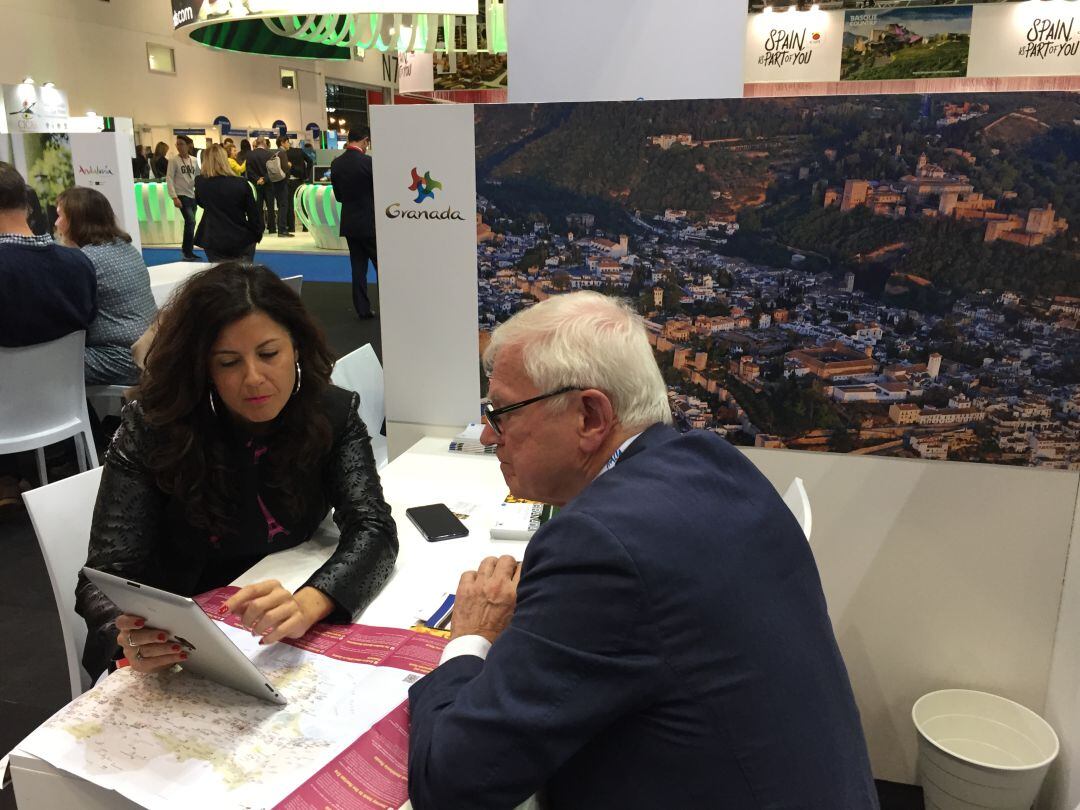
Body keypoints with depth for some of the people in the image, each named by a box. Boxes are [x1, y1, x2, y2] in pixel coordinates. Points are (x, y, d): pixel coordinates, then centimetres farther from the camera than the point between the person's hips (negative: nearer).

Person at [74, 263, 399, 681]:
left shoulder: (332, 414, -7)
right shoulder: (150, 431, -12)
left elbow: (372, 528, -16)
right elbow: (107, 576, -14)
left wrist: (309, 603, -37)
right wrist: (133, 639, -37)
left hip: (286, 648, 2)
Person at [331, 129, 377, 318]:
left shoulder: (336, 164, 2)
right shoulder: (367, 162, -15)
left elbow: (338, 196, 9)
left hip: (349, 223, 5)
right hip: (370, 222, -5)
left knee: (358, 267, 10)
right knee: (381, 266, 4)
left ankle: (362, 308, 11)